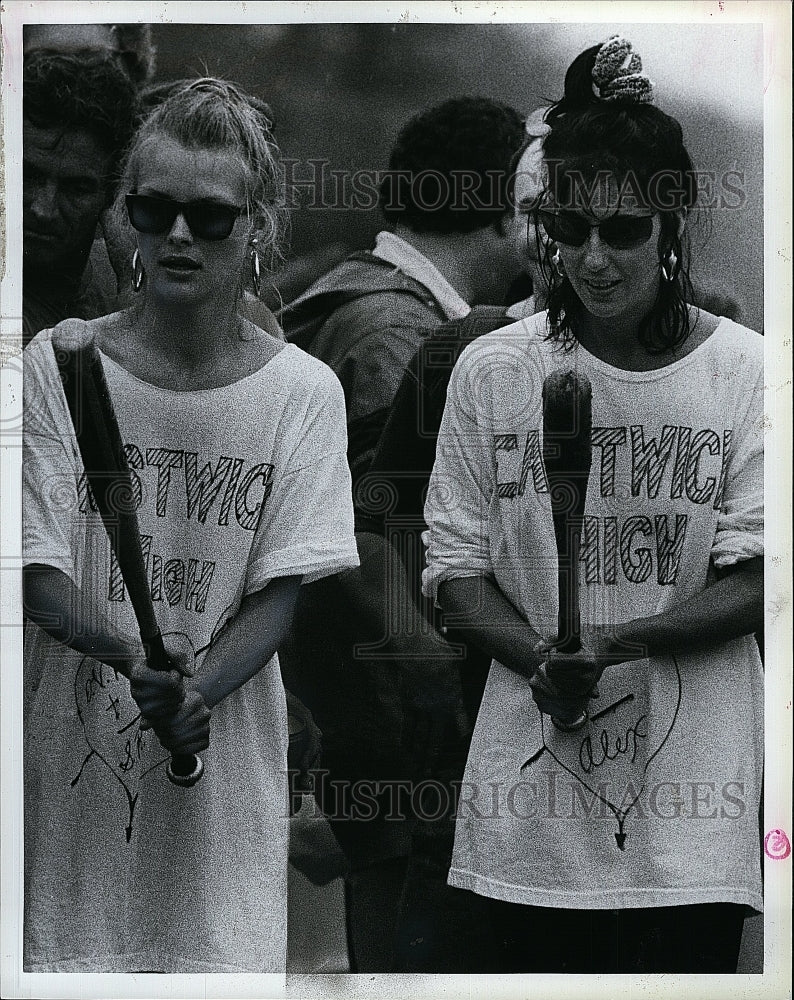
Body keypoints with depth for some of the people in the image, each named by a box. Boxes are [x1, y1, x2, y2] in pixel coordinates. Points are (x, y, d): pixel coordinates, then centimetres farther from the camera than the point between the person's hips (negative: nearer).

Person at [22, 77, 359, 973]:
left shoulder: (303, 391, 0)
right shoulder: (57, 363, -1)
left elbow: (278, 592, -2)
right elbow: (39, 579, -6)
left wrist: (198, 690, -20)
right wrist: (128, 654, -25)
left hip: (224, 764, 1)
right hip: (74, 756, 0)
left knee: (219, 962, 0)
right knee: (63, 951, 0)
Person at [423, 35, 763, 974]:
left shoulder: (745, 371, -1)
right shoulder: (491, 370, 3)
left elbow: (752, 581, -3)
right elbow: (455, 564, 5)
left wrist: (618, 641, -18)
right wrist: (539, 659, -13)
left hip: (688, 795, -1)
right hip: (533, 789, 1)